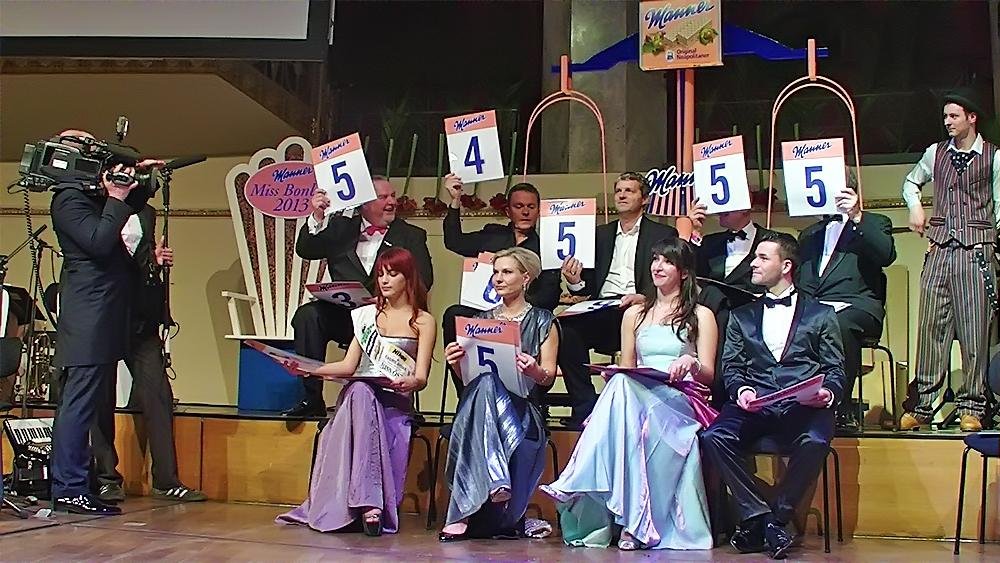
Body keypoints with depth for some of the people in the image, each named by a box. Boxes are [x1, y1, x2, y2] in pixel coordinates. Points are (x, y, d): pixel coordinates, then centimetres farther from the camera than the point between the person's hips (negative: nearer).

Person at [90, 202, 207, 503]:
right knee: (102, 397, 3)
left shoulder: (146, 212, 15)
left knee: (158, 393, -3)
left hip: (140, 317, 4)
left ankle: (167, 480, 0)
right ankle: (106, 478, 13)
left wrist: (157, 260, 1)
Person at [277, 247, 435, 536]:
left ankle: (370, 505, -44)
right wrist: (309, 369, -1)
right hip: (358, 395, 2)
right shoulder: (367, 314, 23)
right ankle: (370, 504, -48)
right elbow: (348, 366, 16)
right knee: (359, 391, -37)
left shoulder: (423, 321, 11)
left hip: (395, 401, -2)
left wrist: (409, 382, -25)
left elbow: (421, 377, 0)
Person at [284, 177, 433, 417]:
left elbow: (423, 280, 1)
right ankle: (311, 400, -22)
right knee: (308, 314, -26)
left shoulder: (412, 236, 14)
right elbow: (305, 250, 11)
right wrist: (317, 217, -5)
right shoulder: (341, 228, 20)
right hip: (342, 314, 2)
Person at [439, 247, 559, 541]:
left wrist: (534, 371, -19)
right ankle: (496, 482, -50)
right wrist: (456, 363, -5)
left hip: (522, 407, -2)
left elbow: (548, 377, 5)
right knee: (485, 382, -37)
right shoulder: (482, 320, 24)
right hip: (481, 393, 2)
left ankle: (463, 515, -43)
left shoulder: (542, 321, 14)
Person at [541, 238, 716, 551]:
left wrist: (691, 363, -16)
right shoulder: (634, 315, 26)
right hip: (634, 395, 3)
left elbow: (708, 375, 6)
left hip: (682, 401, -3)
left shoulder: (701, 316, 14)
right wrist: (613, 374, -1)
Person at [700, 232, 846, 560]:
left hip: (803, 406, -2)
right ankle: (760, 516, -17)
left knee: (815, 441, -36)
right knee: (713, 437, -28)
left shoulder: (821, 314, 18)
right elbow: (731, 366, 15)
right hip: (754, 405, 2)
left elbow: (836, 370, 11)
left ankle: (776, 518, -17)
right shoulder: (741, 316, 25)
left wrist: (826, 394, -11)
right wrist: (741, 391, -8)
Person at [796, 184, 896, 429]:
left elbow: (886, 256, -3)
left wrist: (857, 218, -8)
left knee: (839, 325, -39)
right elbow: (797, 279, 23)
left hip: (856, 306, -3)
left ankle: (843, 408, -28)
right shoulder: (810, 233, 32)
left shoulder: (874, 223, 19)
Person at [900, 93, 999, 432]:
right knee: (930, 324, -1)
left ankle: (972, 406, 1)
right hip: (939, 248, 3)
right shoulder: (936, 153, 14)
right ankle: (923, 404, 1)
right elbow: (911, 181, 30)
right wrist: (915, 208, 12)